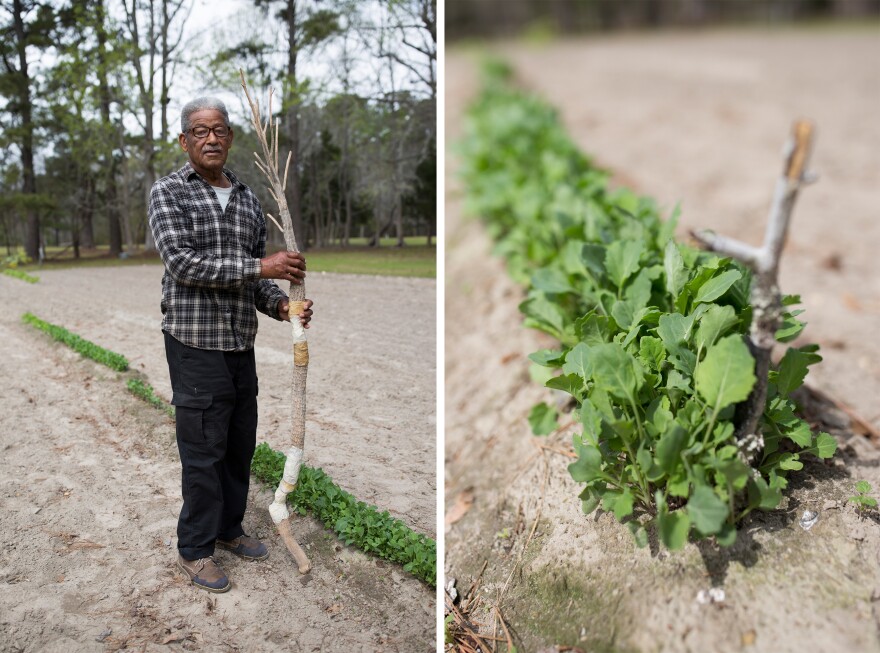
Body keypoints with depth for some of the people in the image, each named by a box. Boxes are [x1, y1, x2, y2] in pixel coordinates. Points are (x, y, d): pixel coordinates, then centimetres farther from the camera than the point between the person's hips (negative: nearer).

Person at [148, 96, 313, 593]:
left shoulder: (249, 201, 11)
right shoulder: (168, 193, -5)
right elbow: (182, 263, -18)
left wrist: (281, 304, -7)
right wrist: (260, 267, -23)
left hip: (242, 344, 6)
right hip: (196, 343, -6)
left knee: (240, 445, 15)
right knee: (204, 450, 1)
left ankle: (229, 529, 33)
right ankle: (195, 549, 19)